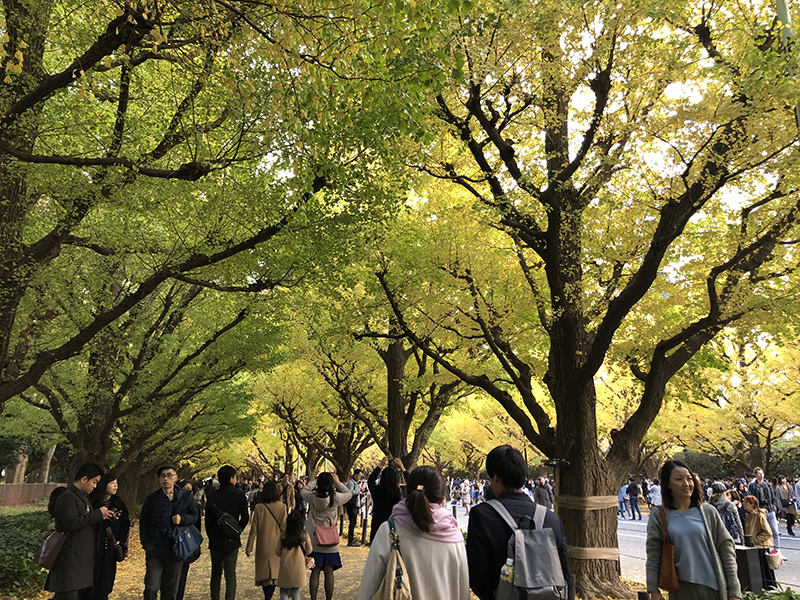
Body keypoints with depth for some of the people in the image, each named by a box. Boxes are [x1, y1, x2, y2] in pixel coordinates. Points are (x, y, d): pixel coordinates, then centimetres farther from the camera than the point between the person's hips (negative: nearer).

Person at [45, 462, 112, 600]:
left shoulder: (83, 497, 20)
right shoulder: (67, 498, -13)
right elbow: (71, 522, -25)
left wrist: (104, 515, 7)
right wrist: (98, 514, -18)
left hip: (84, 557, 10)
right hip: (71, 559, -10)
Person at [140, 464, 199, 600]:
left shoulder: (185, 497, 3)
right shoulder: (152, 499, 4)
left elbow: (195, 516, 8)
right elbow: (143, 523, 9)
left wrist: (182, 519, -11)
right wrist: (146, 544, 1)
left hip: (175, 548, 0)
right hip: (155, 549, 0)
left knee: (171, 589, 11)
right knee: (151, 587, -4)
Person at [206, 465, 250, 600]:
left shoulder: (213, 496, 0)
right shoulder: (238, 494, -6)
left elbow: (208, 520, 4)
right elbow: (245, 518, -6)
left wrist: (211, 537, 15)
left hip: (215, 542, 2)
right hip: (232, 541, -2)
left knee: (216, 573, 16)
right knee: (230, 573, 3)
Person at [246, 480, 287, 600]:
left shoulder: (259, 507, -6)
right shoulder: (281, 507, -7)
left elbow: (254, 528, -3)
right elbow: (284, 527, -6)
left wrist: (249, 547, 5)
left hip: (263, 545, 0)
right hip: (276, 545, 0)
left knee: (264, 571, 11)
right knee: (274, 572, 9)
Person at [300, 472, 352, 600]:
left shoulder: (312, 497, -10)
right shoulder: (335, 498, -13)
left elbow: (304, 490, 13)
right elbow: (348, 493, 7)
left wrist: (315, 481, 17)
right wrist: (338, 482, 11)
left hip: (314, 542, 1)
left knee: (315, 572, 9)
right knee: (329, 572, 5)